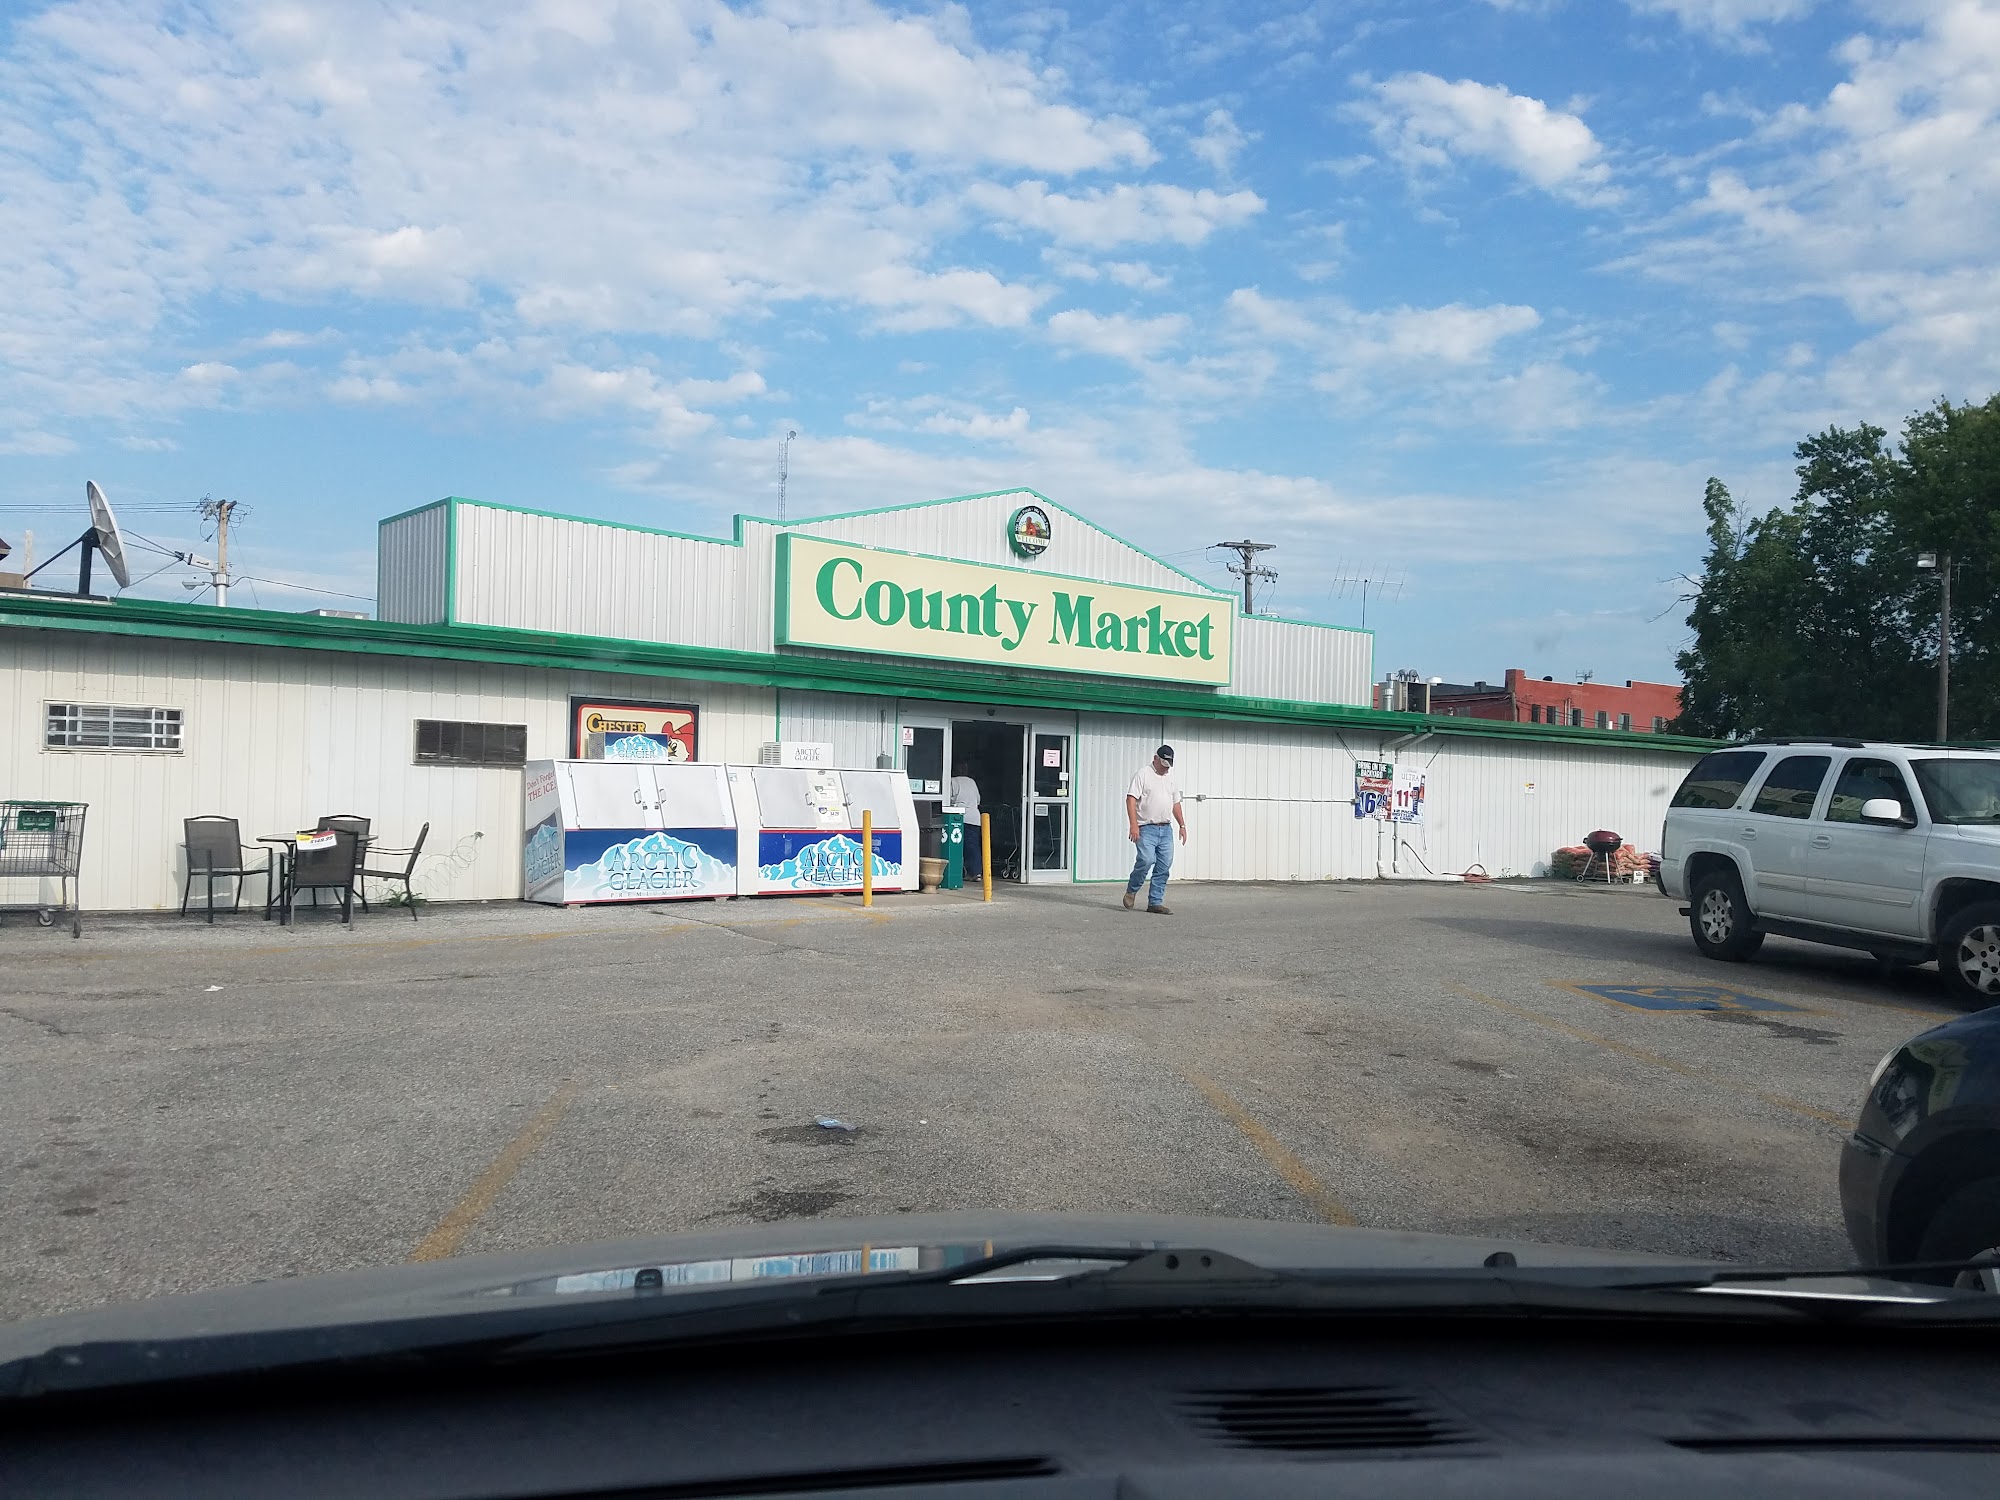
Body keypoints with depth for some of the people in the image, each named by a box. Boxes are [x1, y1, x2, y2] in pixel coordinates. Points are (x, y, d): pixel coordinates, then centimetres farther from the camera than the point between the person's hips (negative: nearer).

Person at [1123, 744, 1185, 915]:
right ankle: (1131, 891, 4)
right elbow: (1131, 799, -12)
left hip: (1166, 829, 7)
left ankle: (1155, 902, 8)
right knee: (1147, 860, -20)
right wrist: (1134, 824, -21)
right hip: (1146, 828, -7)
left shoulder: (1171, 778, 17)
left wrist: (1182, 825, 19)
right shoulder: (1143, 775, -4)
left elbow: (1176, 803, 25)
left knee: (1164, 865, 2)